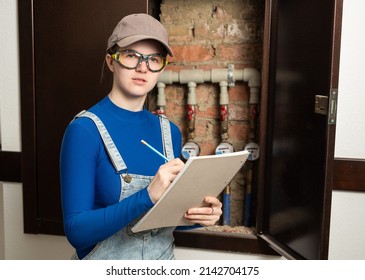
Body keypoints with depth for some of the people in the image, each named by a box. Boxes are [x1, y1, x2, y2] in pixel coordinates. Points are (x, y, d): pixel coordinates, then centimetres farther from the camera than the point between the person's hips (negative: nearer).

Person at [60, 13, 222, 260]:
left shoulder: (170, 131, -3)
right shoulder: (84, 130, -18)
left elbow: (167, 217, 6)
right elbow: (77, 231, -21)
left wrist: (199, 215, -13)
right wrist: (147, 196, -32)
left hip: (164, 258, 5)